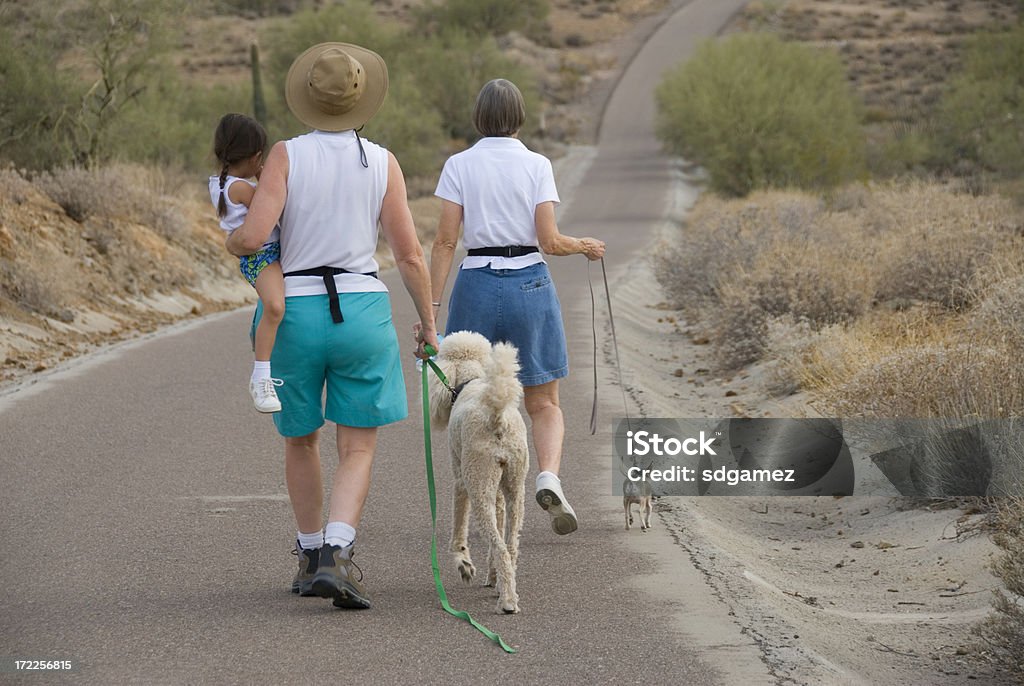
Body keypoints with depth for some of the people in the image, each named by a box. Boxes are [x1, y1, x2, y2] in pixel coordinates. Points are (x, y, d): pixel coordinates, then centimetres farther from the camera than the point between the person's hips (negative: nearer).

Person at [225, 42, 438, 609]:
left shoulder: (286, 155, -5)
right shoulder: (382, 164, -1)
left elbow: (254, 235, -14)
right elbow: (409, 254, -1)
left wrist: (232, 243, 10)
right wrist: (428, 323, 11)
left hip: (295, 310, 0)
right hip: (362, 310, 0)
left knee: (301, 441, 19)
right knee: (358, 449, 3)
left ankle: (311, 556, 28)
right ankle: (336, 556, -17)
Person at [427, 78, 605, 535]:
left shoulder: (459, 166, -1)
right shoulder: (536, 166, -2)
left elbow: (445, 241, -5)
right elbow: (549, 241, -6)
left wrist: (430, 305, -3)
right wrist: (585, 247, 14)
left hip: (476, 285, 1)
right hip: (530, 284, 0)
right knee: (544, 403, 7)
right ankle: (549, 476, -20)